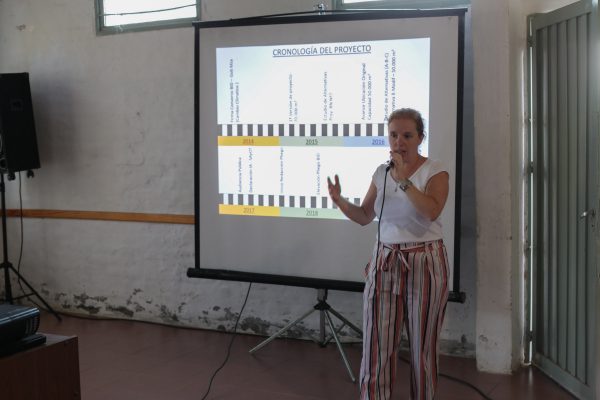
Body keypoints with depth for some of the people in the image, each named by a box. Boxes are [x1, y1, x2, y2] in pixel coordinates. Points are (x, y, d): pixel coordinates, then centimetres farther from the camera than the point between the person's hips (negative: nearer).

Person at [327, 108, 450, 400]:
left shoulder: (435, 171, -7)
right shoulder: (381, 173, 7)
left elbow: (431, 211, -24)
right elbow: (364, 217, 10)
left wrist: (403, 180, -27)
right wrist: (340, 201, -8)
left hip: (425, 262, -4)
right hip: (385, 261, 4)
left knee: (422, 344, 7)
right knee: (376, 341, 0)